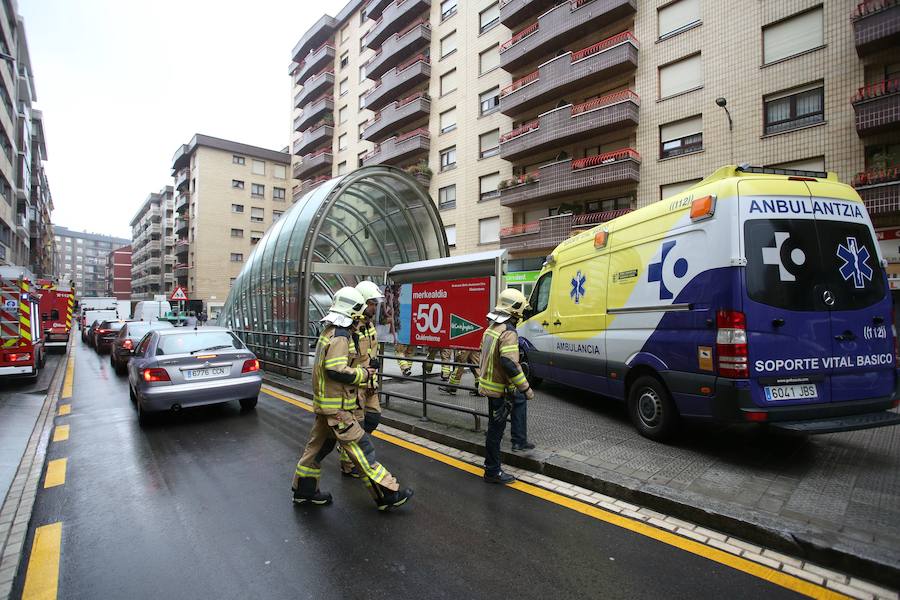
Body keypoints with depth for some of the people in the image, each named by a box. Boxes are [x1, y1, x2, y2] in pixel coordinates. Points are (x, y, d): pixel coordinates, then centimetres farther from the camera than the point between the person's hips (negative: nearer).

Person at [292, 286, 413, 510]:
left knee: (319, 445, 20)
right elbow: (337, 371, -26)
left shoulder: (330, 332, 13)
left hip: (325, 402, 10)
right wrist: (364, 374, -13)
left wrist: (363, 371, 12)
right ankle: (387, 494, 1)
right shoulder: (340, 336, -20)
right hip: (336, 406, -10)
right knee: (360, 447, -6)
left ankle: (304, 490, 33)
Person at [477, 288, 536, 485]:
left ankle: (519, 440, 32)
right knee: (496, 429, 2)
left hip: (488, 382, 10)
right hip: (499, 389, -9)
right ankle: (492, 472, 15)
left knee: (520, 400, 29)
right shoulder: (508, 332, -23)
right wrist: (526, 388, -24)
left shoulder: (492, 327, 6)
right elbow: (510, 364, -32)